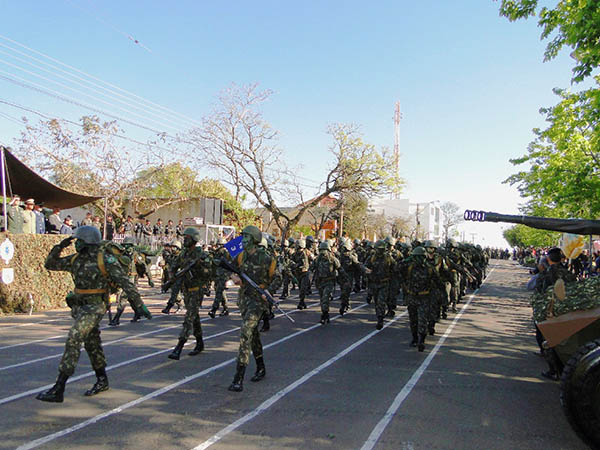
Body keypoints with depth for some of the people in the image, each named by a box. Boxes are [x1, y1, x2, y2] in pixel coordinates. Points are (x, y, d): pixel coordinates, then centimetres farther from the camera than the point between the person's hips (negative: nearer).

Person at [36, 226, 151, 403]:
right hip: (80, 307, 8)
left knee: (73, 342, -14)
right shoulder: (76, 260, 7)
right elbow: (50, 264, 14)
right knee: (92, 344, 16)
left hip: (94, 307, -8)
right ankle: (102, 381, 32)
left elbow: (125, 282, -15)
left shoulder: (105, 259, -14)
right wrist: (60, 246, -3)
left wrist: (140, 305, -18)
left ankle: (58, 390, -10)